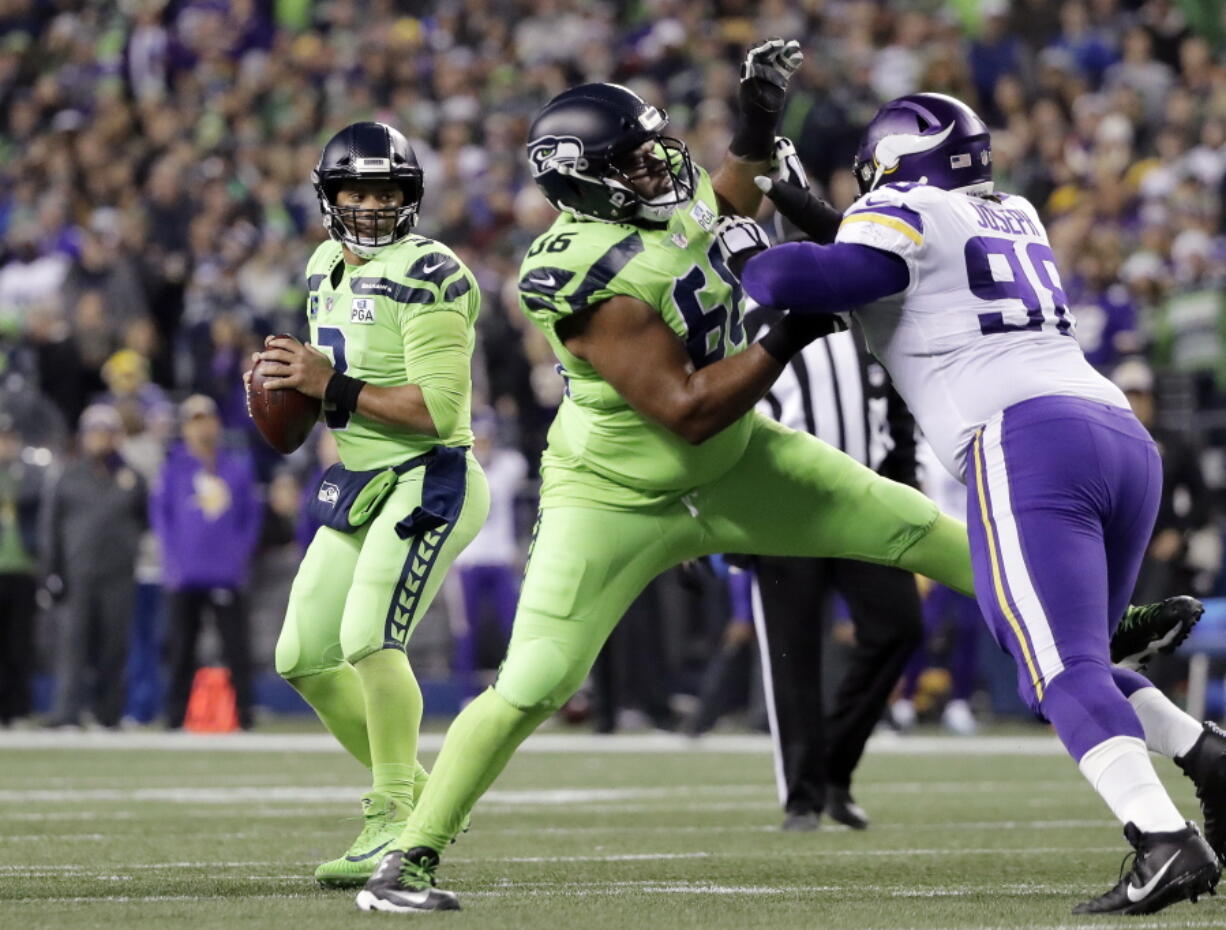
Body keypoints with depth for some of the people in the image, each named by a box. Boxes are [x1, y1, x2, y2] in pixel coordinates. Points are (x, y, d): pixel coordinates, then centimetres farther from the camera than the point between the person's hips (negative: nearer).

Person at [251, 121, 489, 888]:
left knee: (369, 636, -24)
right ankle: (412, 791, 23)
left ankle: (397, 821, -14)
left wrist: (332, 386, -22)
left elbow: (438, 408, -22)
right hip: (360, 484, 9)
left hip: (427, 481, -9)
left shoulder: (428, 277, -15)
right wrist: (295, 389, 6)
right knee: (304, 658, 8)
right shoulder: (327, 270, 12)